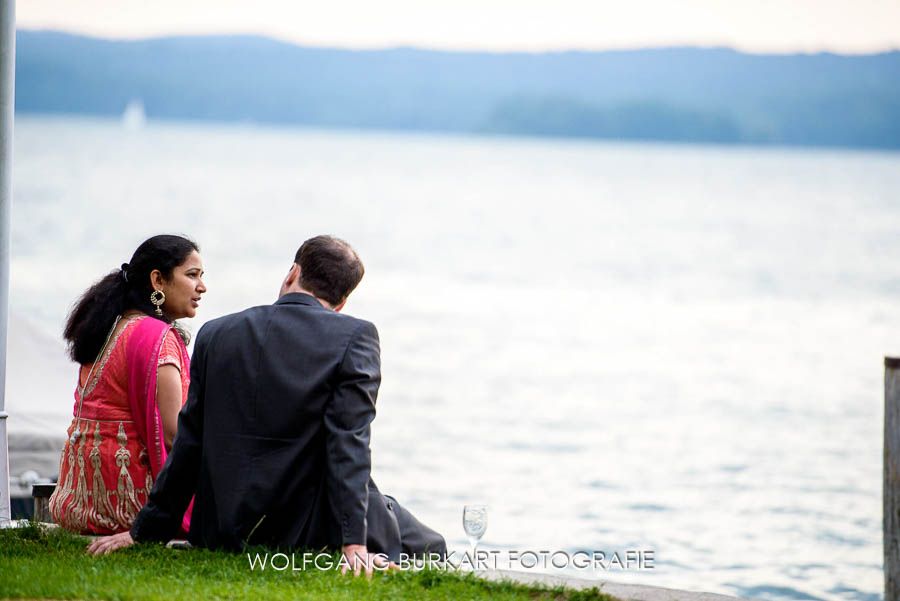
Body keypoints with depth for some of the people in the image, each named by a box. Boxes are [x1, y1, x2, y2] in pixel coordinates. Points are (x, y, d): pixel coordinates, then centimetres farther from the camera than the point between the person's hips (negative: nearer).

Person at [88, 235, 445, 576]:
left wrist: (146, 530, 15)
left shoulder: (216, 334, 6)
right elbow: (349, 442, -15)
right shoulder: (355, 337, -6)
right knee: (430, 549, 13)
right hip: (315, 530, -6)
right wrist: (353, 542, -19)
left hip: (226, 529, 6)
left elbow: (189, 445, 8)